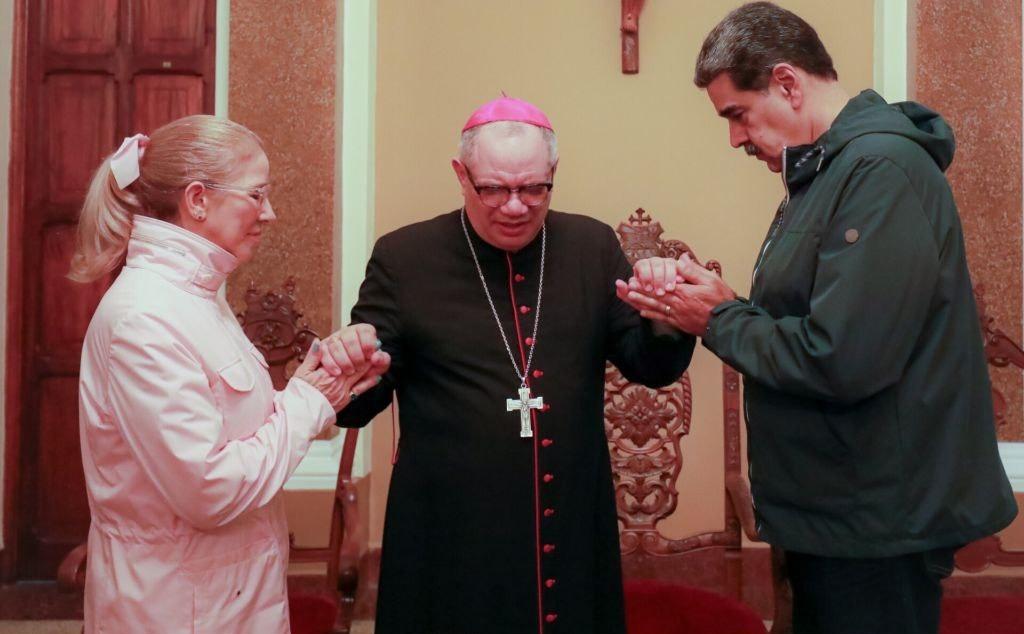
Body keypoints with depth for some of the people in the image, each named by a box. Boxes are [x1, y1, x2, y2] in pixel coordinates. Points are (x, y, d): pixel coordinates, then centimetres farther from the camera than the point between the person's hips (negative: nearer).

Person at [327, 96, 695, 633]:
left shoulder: (592, 246, 4)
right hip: (448, 541, -2)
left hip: (571, 537, 3)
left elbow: (650, 365, 7)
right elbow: (357, 405, -1)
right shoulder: (404, 257, -3)